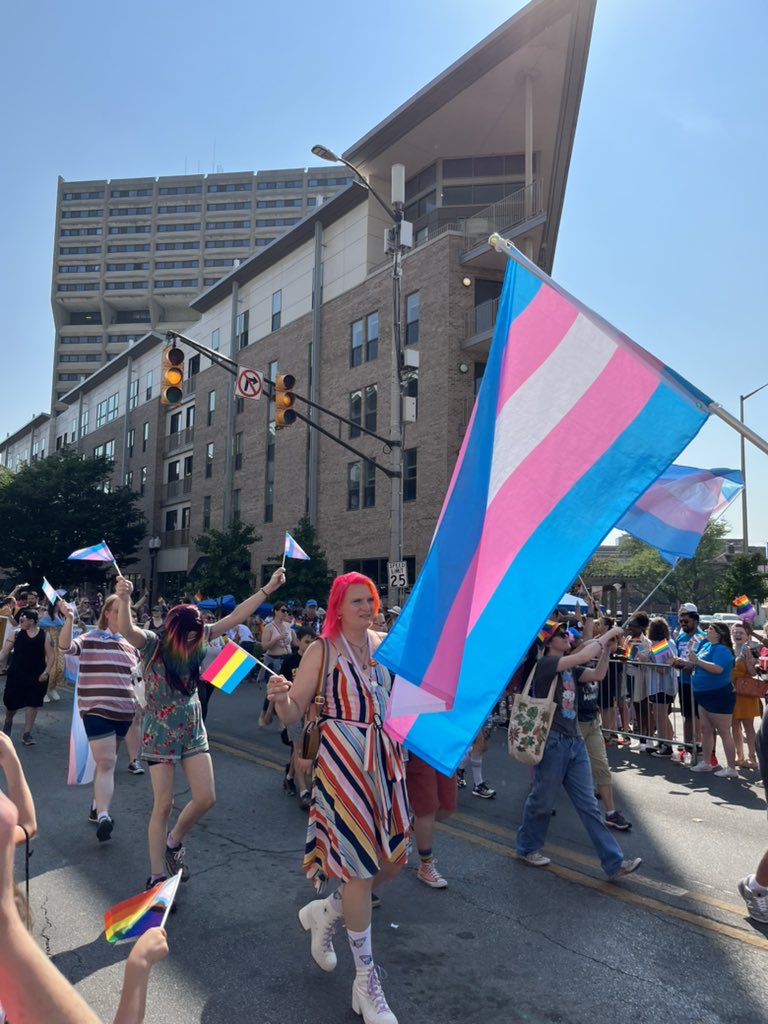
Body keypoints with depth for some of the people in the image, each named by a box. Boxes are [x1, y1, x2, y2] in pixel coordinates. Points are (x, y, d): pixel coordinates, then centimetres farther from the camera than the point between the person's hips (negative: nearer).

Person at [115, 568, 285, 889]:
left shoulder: (197, 639, -3)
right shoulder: (152, 644, -15)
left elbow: (236, 616, -3)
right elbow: (126, 629, -36)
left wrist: (268, 588, -7)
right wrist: (124, 598, -55)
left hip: (193, 730, 5)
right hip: (160, 734, -5)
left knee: (205, 798, 2)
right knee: (163, 805, 0)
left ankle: (173, 841, 30)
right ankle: (157, 876, 15)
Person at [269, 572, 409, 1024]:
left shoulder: (385, 643, 5)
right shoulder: (322, 650, -7)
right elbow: (293, 714, -8)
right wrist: (279, 697, -29)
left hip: (384, 754, 6)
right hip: (343, 757, -5)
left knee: (392, 859, 9)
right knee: (359, 863, -2)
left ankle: (326, 912, 36)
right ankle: (366, 981, 18)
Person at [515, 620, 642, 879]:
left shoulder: (570, 668, 13)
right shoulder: (545, 664, -13)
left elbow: (597, 674, 2)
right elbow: (583, 656, -22)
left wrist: (606, 646, -5)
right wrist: (607, 635, -13)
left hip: (574, 742, 7)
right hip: (552, 741, -7)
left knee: (588, 805, 7)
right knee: (542, 801, 9)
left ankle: (614, 862, 7)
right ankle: (526, 847, 30)